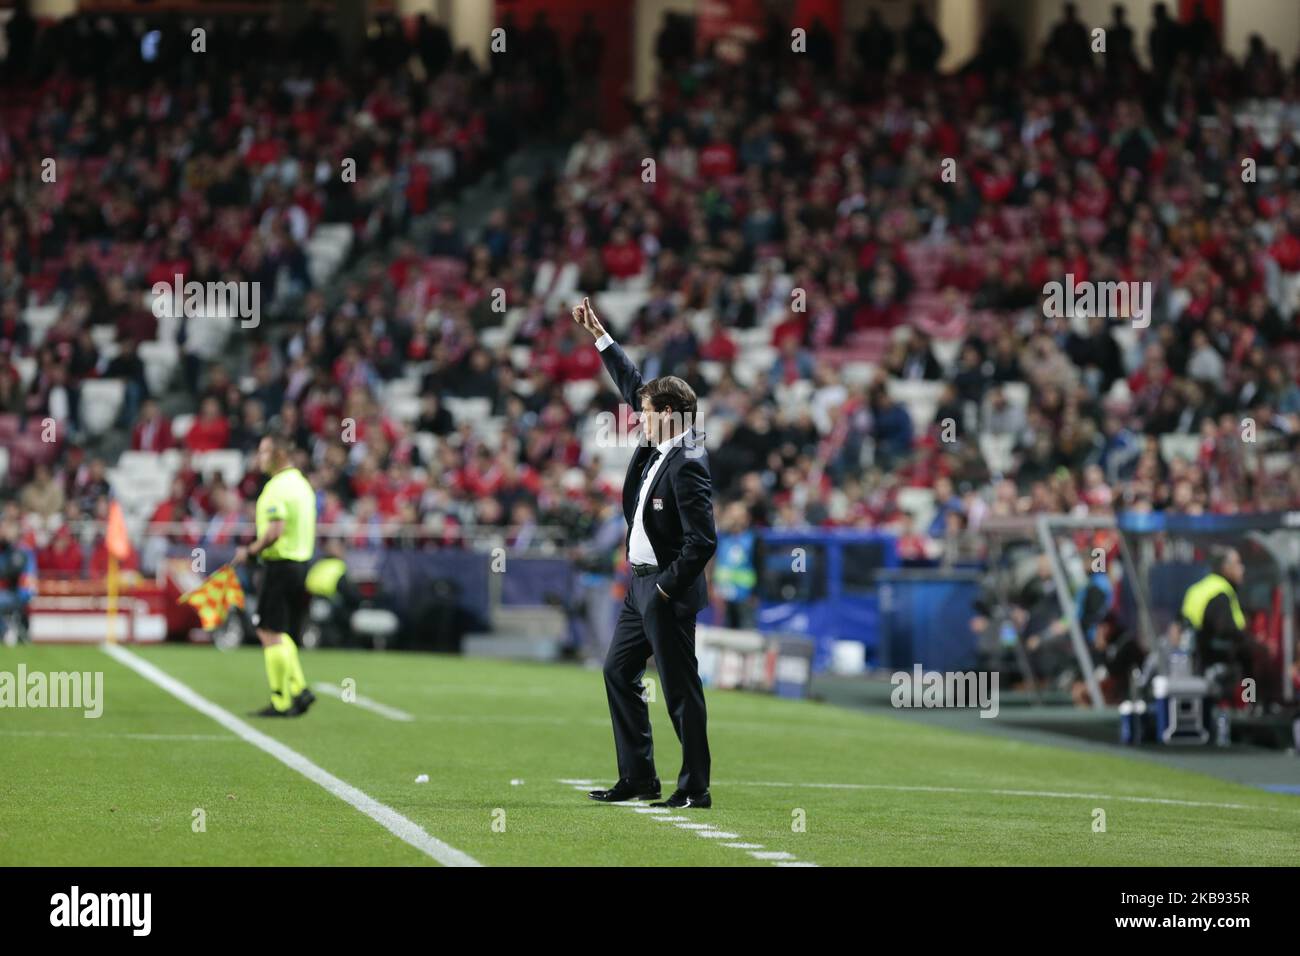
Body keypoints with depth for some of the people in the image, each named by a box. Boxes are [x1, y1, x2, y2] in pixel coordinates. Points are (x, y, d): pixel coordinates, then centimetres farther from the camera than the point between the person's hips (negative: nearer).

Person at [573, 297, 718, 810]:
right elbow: (632, 384, 19)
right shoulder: (660, 445, 6)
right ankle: (638, 778, 19)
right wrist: (598, 334, 18)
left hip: (668, 591, -10)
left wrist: (666, 588, -18)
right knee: (619, 672, 14)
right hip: (642, 584, 10)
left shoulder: (687, 467, -20)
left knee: (680, 689, -5)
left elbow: (703, 541, -24)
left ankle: (695, 788, 0)